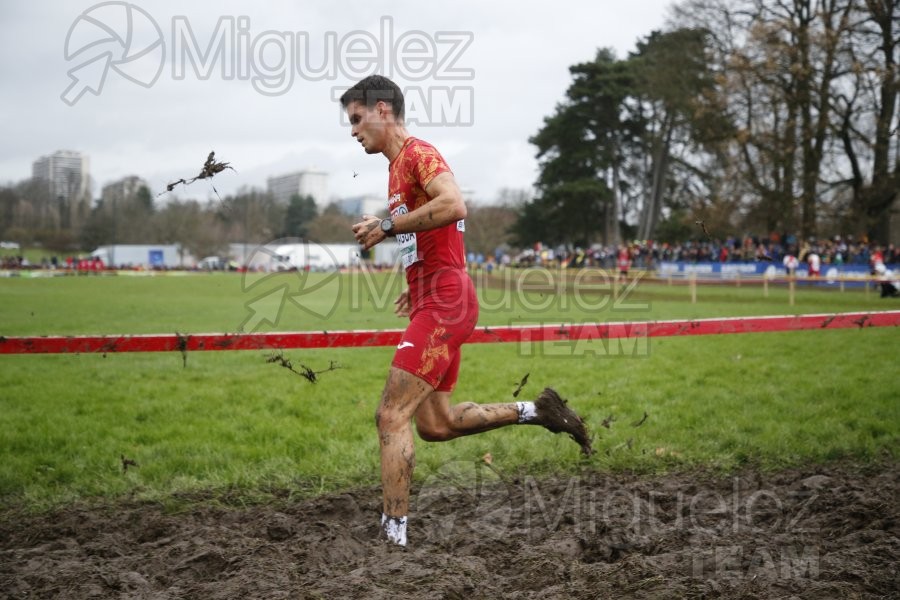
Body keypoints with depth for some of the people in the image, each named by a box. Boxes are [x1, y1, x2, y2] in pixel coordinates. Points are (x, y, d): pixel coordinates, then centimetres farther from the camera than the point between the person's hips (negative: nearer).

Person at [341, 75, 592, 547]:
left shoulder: (417, 154, -8)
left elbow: (454, 206, -28)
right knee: (435, 424, 13)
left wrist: (387, 227, -22)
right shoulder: (398, 167, 21)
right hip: (432, 303, 10)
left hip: (444, 304, -10)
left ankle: (394, 534, -10)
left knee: (392, 415, -12)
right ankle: (536, 410, 20)